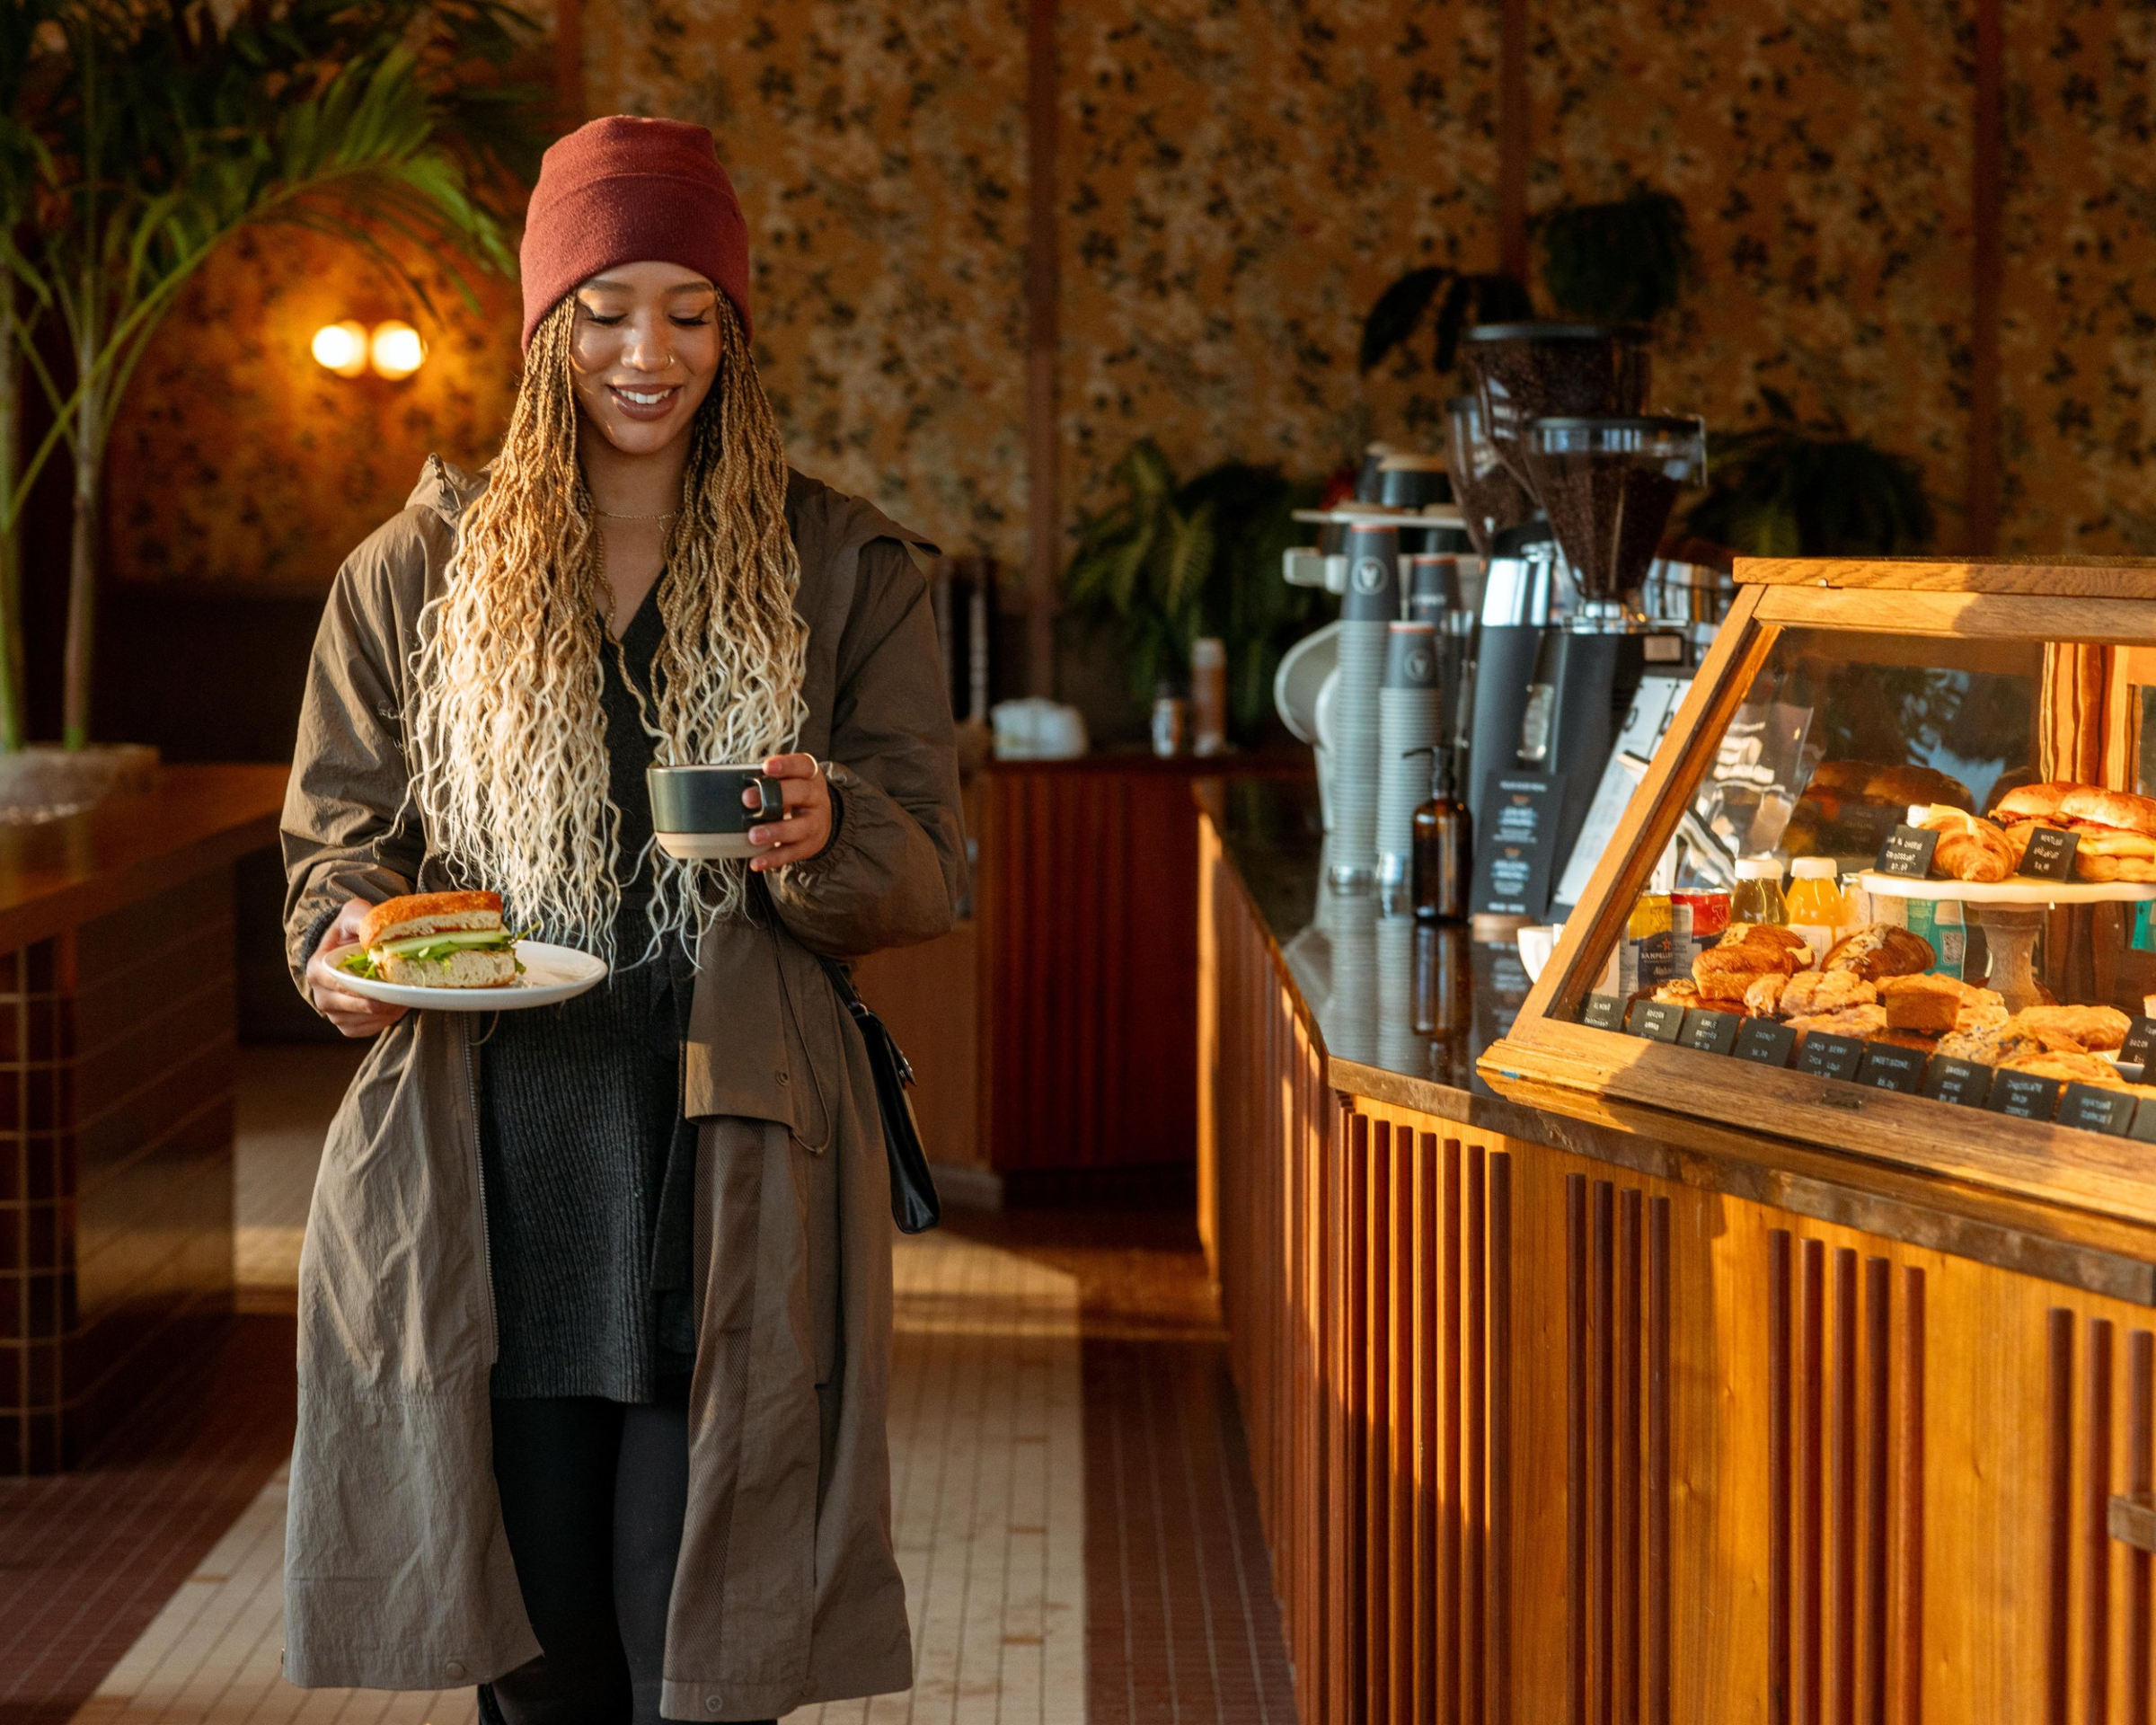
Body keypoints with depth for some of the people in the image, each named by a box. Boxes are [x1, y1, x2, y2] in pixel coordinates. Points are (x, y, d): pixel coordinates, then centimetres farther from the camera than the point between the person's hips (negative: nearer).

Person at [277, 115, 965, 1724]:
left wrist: (826, 840, -16)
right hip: (485, 1180, 1)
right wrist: (343, 947, -8)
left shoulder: (844, 574, 8)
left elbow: (930, 874, 7)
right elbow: (338, 832, 15)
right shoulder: (417, 573, 11)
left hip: (731, 1171, -1)